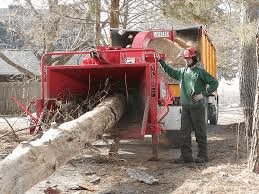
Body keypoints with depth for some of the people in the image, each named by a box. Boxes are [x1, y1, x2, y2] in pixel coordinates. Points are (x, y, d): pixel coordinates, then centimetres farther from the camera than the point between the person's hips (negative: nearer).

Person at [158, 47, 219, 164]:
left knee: (200, 132, 1)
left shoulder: (200, 71, -4)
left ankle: (202, 156, 9)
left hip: (198, 106, -6)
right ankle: (186, 156, 13)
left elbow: (214, 83, -5)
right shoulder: (182, 71, 13)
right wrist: (161, 62, 27)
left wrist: (203, 94, -12)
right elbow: (171, 72, 30)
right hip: (185, 106, 6)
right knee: (185, 132, 6)